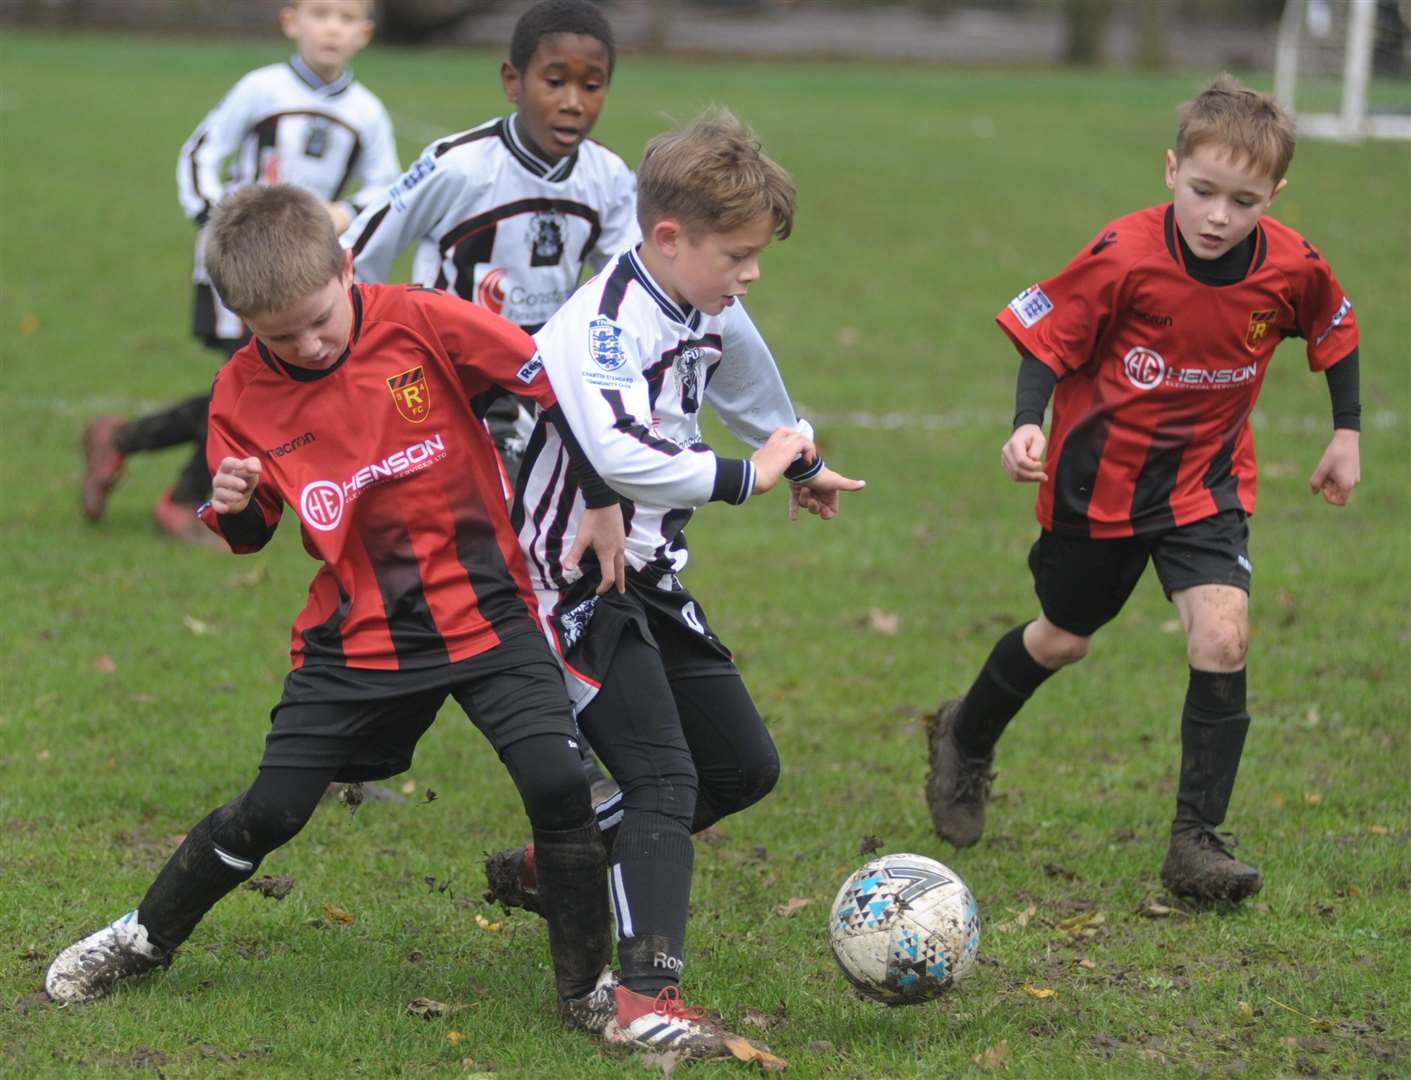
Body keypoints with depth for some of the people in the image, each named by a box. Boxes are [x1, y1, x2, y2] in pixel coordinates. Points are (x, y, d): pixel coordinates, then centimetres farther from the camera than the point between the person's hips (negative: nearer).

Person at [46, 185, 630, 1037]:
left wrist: (604, 501, -8)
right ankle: (146, 938, 30)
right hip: (358, 633, 2)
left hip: (484, 607, -2)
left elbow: (558, 381, -8)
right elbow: (250, 537, 8)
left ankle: (589, 989, 0)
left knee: (558, 782, -18)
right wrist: (234, 510, -15)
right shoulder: (244, 393, -4)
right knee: (270, 812, 4)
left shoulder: (421, 322, -14)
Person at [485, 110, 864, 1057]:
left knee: (744, 766, 13)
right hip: (577, 585, -9)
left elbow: (756, 391, 28)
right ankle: (646, 1001, -25)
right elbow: (622, 457, -42)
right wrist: (746, 477, -33)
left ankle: (549, 867, 27)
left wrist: (805, 463, 45)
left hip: (652, 578, 9)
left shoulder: (714, 318, 4)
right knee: (665, 778, -20)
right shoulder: (600, 328, -25)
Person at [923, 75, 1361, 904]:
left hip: (1207, 478, 2)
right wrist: (1029, 425, -29)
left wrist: (1347, 432, 11)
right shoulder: (1124, 257, -26)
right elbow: (1046, 333, -15)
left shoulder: (1293, 267, -16)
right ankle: (965, 743, 48)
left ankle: (1199, 838, -9)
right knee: (1063, 639, 17)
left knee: (1223, 633, -18)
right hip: (1101, 474, -2)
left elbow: (1335, 330, 6)